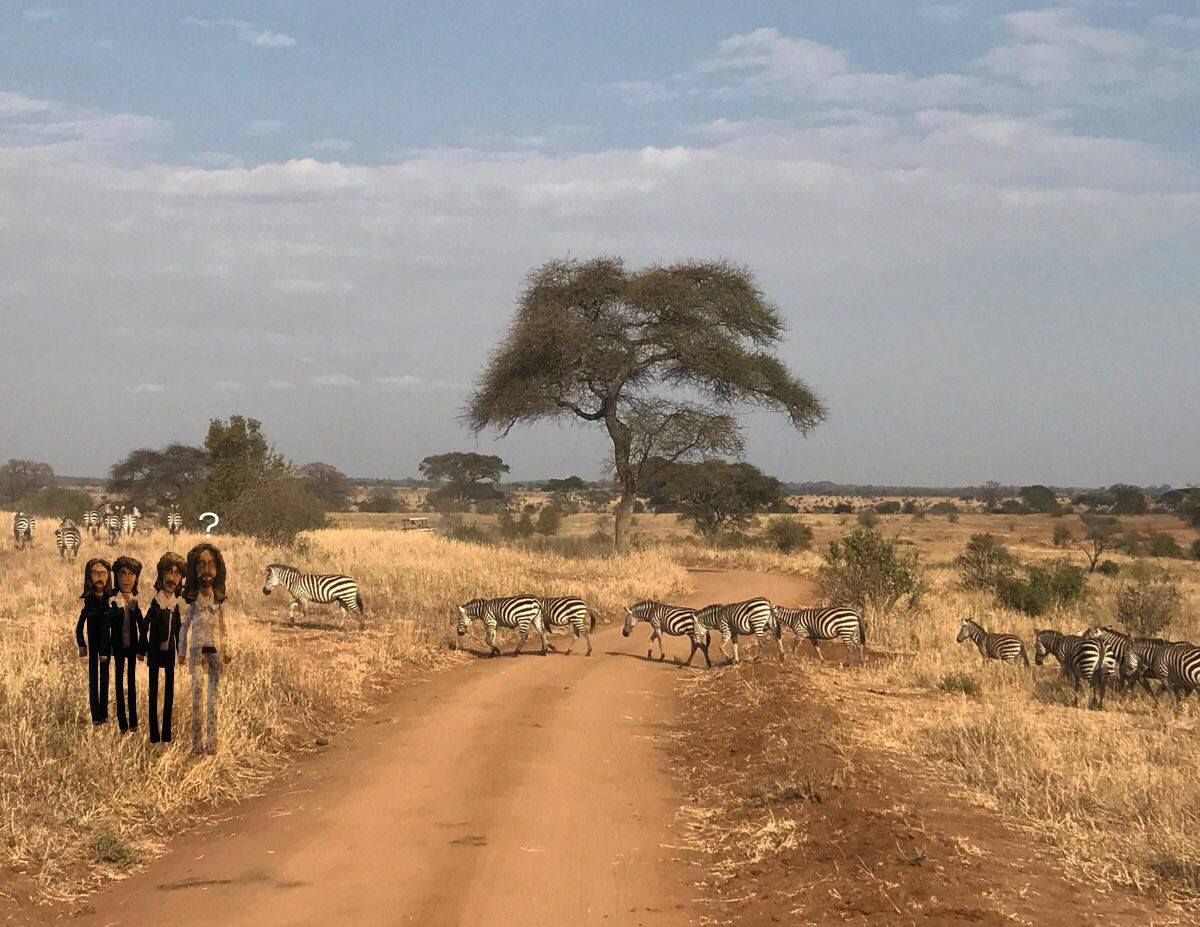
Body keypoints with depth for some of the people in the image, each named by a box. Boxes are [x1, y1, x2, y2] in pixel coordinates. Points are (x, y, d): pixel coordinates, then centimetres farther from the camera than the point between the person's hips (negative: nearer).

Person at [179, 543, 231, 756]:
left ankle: (212, 740, 1)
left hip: (214, 650, 2)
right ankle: (196, 740, -4)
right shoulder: (193, 601, 2)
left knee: (213, 694, -1)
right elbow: (184, 628, 8)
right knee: (197, 690, -7)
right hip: (197, 649, -2)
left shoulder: (218, 601, 8)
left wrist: (226, 651, 14)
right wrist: (182, 652, 7)